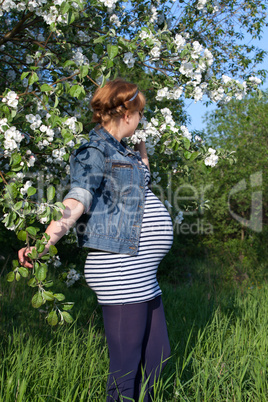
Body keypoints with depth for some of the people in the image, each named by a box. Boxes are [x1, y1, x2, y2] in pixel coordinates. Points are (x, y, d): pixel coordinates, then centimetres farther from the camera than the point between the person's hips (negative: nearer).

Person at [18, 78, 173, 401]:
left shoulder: (119, 150, 19)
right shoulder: (94, 151, -8)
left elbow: (142, 173, 38)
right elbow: (79, 196, -24)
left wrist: (141, 141, 29)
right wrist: (50, 235, -40)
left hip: (140, 273, 10)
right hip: (120, 269, -10)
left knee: (157, 354, 18)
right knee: (126, 365, -2)